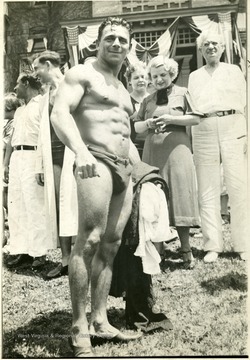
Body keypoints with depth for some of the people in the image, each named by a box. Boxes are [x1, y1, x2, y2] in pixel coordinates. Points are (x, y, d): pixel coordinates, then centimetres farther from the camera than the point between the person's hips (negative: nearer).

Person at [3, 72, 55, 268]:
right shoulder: (19, 110, 23)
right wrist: (6, 163, 16)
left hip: (32, 158, -8)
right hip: (16, 158, 8)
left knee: (35, 205, -7)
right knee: (16, 205, 6)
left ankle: (39, 252, -1)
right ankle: (22, 250, 12)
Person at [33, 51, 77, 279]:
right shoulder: (46, 97, 23)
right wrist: (40, 165, 16)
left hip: (72, 152, -6)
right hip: (53, 156, 6)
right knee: (58, 207, 1)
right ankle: (66, 259, 4)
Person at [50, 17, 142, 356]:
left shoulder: (123, 89, 27)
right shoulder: (82, 74, 4)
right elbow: (59, 113, -11)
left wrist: (134, 165, 21)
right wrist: (81, 150, -28)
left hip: (124, 169, 8)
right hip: (96, 162, -8)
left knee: (111, 245, 6)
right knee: (89, 241, -15)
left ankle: (100, 321, 12)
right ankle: (79, 328, -8)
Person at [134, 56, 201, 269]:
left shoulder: (182, 94, 7)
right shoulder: (148, 101, 18)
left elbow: (196, 118, -1)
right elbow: (136, 127, 17)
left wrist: (171, 119, -12)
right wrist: (148, 124, -3)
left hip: (177, 152, -3)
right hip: (153, 154, 4)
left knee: (179, 199, -5)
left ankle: (186, 250, 4)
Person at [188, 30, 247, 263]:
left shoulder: (234, 71, 16)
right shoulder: (194, 77, 20)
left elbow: (244, 103, 8)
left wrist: (246, 136, -4)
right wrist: (191, 143, 4)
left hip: (233, 128, -1)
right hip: (203, 132, 2)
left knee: (239, 187, -6)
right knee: (208, 191, 0)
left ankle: (243, 245, 2)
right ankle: (212, 245, 5)